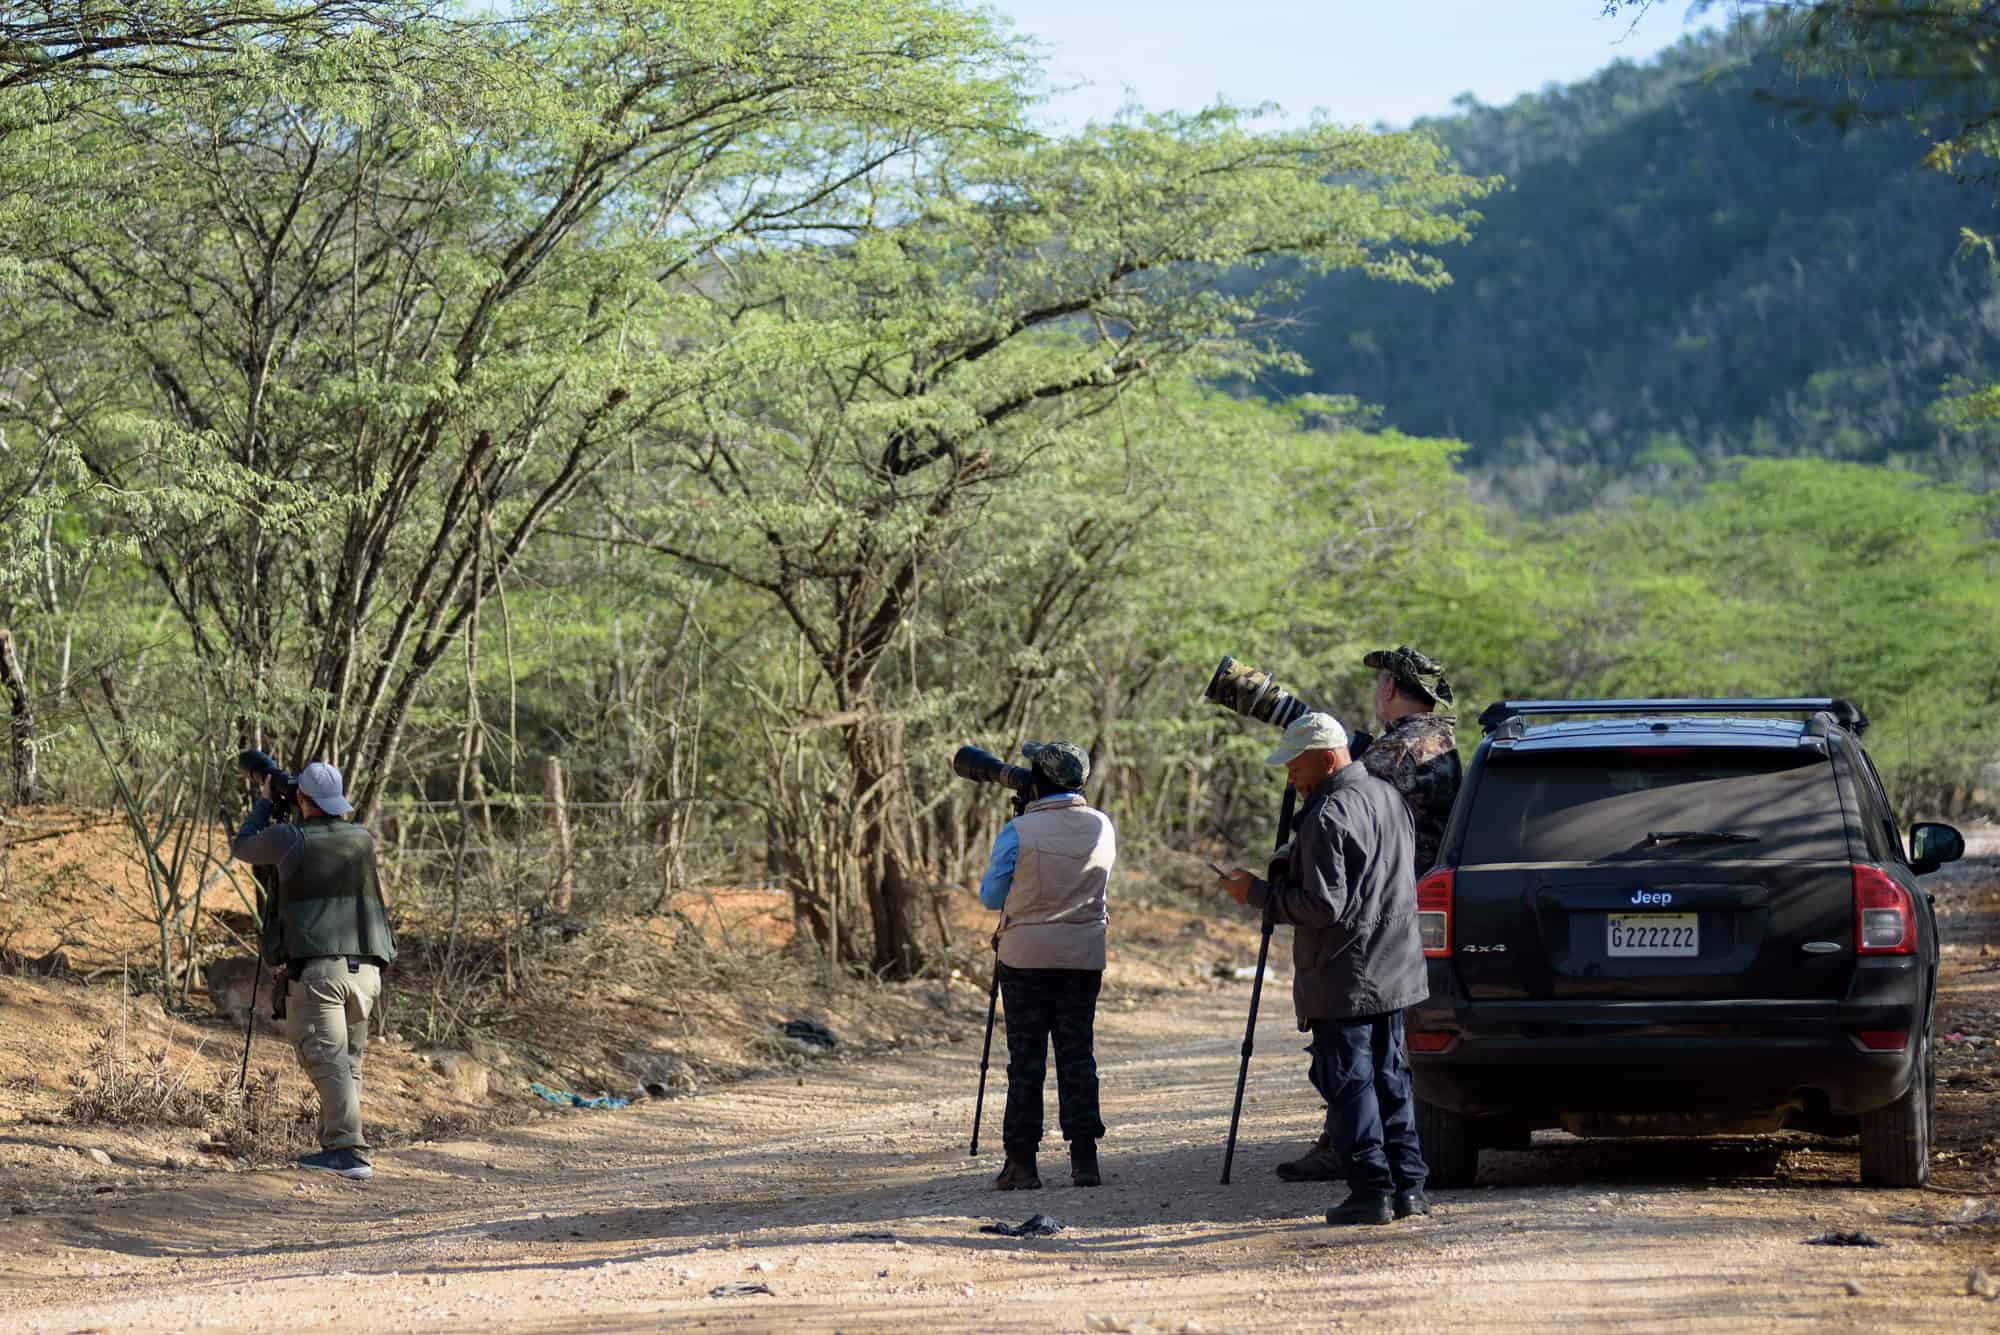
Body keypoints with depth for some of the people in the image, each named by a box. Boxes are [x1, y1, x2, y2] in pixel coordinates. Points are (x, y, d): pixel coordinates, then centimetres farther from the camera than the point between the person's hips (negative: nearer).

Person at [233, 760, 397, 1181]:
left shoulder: (291, 840, 0)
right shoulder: (364, 839, 14)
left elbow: (242, 848, 20)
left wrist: (267, 802, 32)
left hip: (317, 968, -5)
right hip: (366, 968, 5)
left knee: (327, 1059, -10)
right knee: (348, 1061, 13)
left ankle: (349, 1150, -20)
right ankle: (335, 1144, 12)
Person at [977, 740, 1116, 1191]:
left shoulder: (1019, 832, -10)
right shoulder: (1103, 828, 4)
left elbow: (990, 895, 0)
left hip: (1027, 955, -3)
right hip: (1085, 957, 3)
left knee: (1025, 1058, 1)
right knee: (1077, 1053, 7)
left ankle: (1022, 1162, 2)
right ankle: (1084, 1157, 2)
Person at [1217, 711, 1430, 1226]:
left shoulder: (1328, 816, -19)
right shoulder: (1389, 798, 11)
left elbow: (1322, 906, -22)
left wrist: (1258, 892, -11)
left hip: (1343, 980, -9)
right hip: (1393, 969, 9)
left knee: (1348, 1083, -3)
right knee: (1391, 1078, 14)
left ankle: (1371, 1191, -4)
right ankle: (1407, 1186, 15)